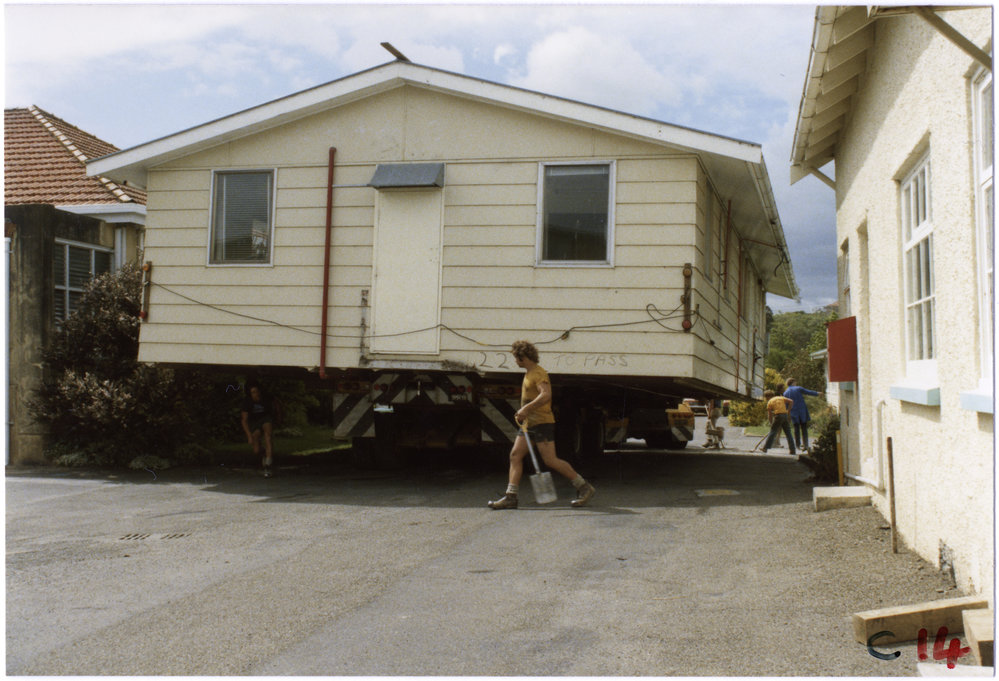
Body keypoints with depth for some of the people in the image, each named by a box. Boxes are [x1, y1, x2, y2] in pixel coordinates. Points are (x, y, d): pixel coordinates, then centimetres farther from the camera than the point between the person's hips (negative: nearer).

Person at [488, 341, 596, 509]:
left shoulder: (538, 373, -13)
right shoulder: (529, 373, 18)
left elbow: (546, 395, -29)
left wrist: (526, 408, -33)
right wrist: (523, 413, 23)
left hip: (541, 422, -10)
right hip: (529, 423, 10)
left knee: (550, 460, -9)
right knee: (515, 455, 0)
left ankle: (584, 488, 2)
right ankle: (510, 497, -2)